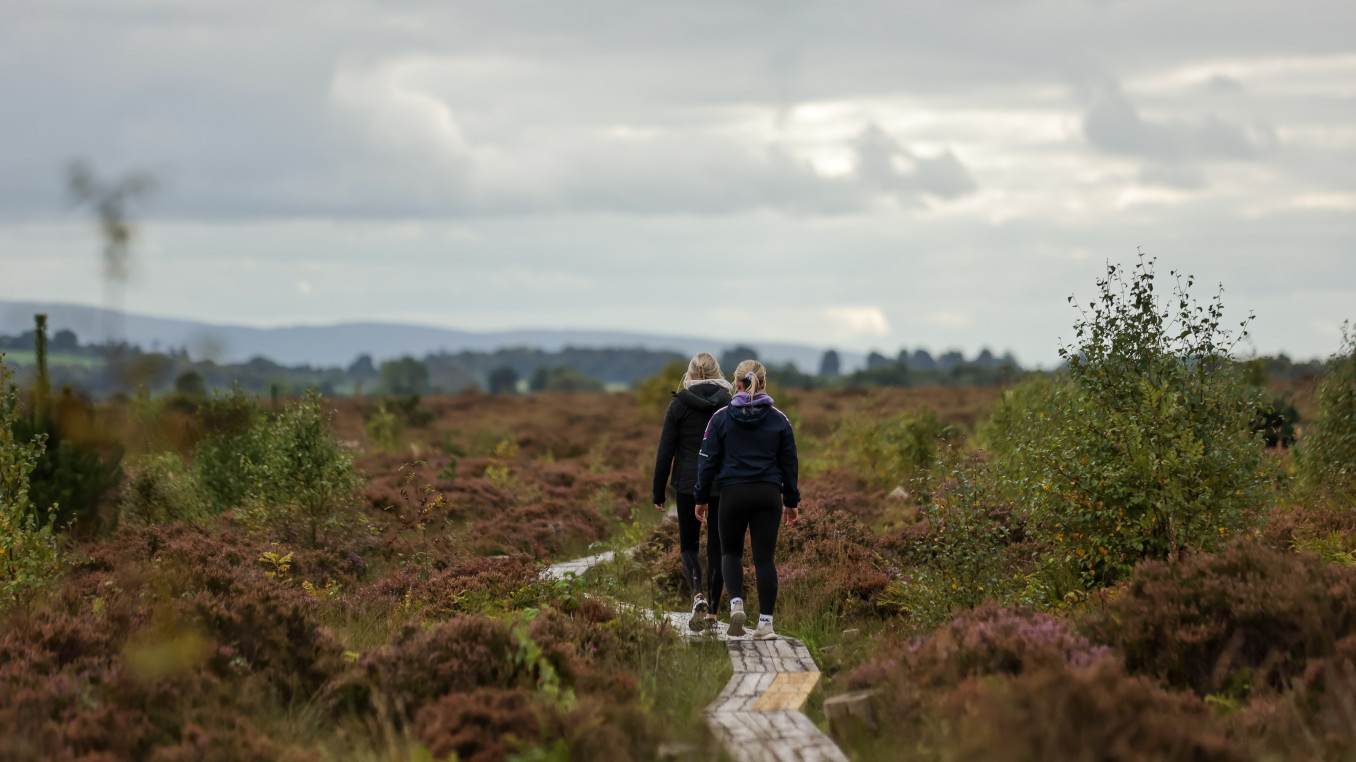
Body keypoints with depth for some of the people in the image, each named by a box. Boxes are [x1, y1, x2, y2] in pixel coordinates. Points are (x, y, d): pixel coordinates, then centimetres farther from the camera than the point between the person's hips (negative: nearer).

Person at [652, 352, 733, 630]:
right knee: (717, 547, 11)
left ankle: (698, 595, -16)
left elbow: (665, 451, -4)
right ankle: (712, 611, 11)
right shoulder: (731, 404, -1)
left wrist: (658, 493, 4)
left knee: (689, 546, 10)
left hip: (689, 484, -1)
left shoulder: (679, 405, -5)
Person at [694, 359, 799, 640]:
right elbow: (789, 463, 8)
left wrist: (702, 498, 9)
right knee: (764, 558, 4)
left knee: (730, 552, 16)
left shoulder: (721, 418, -2)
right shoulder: (779, 420, 3)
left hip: (732, 493, -1)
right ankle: (765, 622, 0)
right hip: (769, 495, 1)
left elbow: (708, 460, 0)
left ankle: (736, 603, -8)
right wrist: (791, 501, 17)